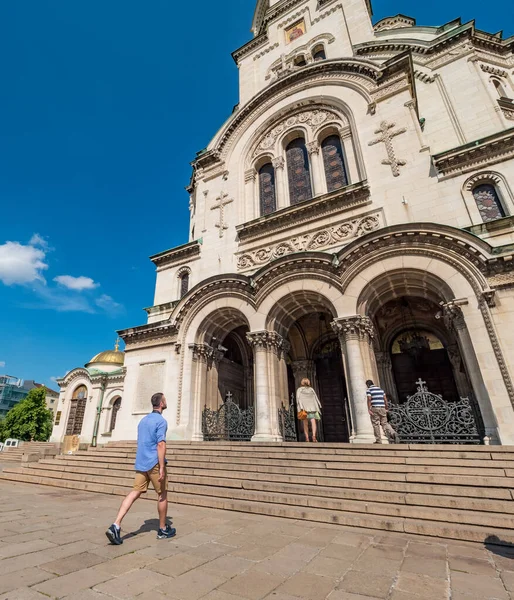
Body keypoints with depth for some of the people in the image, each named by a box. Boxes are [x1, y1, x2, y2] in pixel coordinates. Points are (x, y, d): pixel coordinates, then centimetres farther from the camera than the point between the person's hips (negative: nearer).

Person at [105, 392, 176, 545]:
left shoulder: (143, 420, 14)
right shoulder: (161, 420, -14)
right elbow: (161, 444, -22)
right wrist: (162, 467, -20)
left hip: (141, 463, 7)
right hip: (154, 463, -7)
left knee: (135, 493, 6)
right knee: (162, 495, 8)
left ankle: (116, 526, -7)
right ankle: (163, 529, 20)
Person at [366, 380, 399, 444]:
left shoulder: (369, 390, 0)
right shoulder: (380, 389, 17)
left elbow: (369, 399, -12)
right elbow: (385, 399, 12)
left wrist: (369, 409, -15)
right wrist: (386, 408, 16)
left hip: (374, 408, -5)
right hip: (382, 408, 5)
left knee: (376, 424, 2)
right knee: (384, 423, 9)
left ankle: (378, 441, 4)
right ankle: (393, 433, -15)